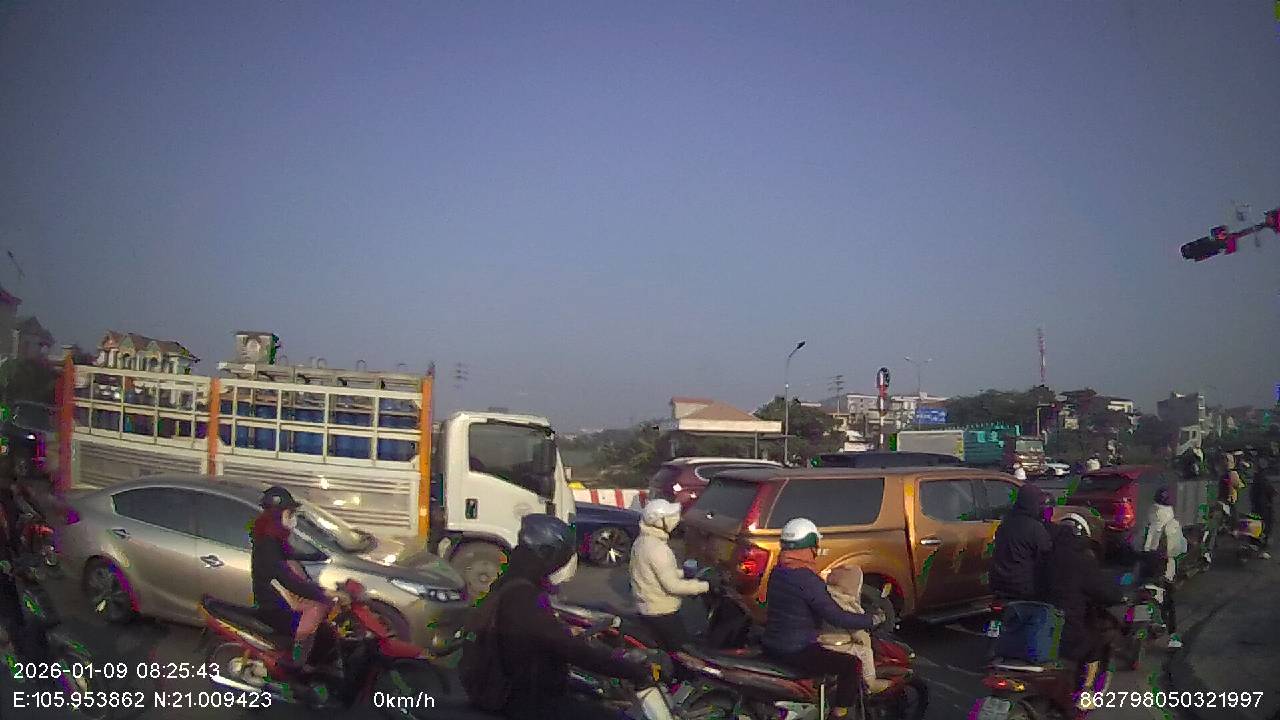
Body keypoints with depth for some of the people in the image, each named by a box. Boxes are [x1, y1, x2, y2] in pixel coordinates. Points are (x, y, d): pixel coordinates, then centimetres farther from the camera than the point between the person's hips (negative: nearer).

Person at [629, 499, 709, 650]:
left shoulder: (642, 541, 6)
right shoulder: (657, 549, -25)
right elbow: (672, 585, -26)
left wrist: (682, 572, 12)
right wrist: (705, 586, -19)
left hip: (646, 607, 10)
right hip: (661, 612, -10)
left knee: (666, 649, 22)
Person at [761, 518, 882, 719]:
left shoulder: (777, 572, 5)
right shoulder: (807, 579, -21)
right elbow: (837, 617, -21)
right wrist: (873, 620, -9)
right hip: (797, 652, -9)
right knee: (851, 664, -5)